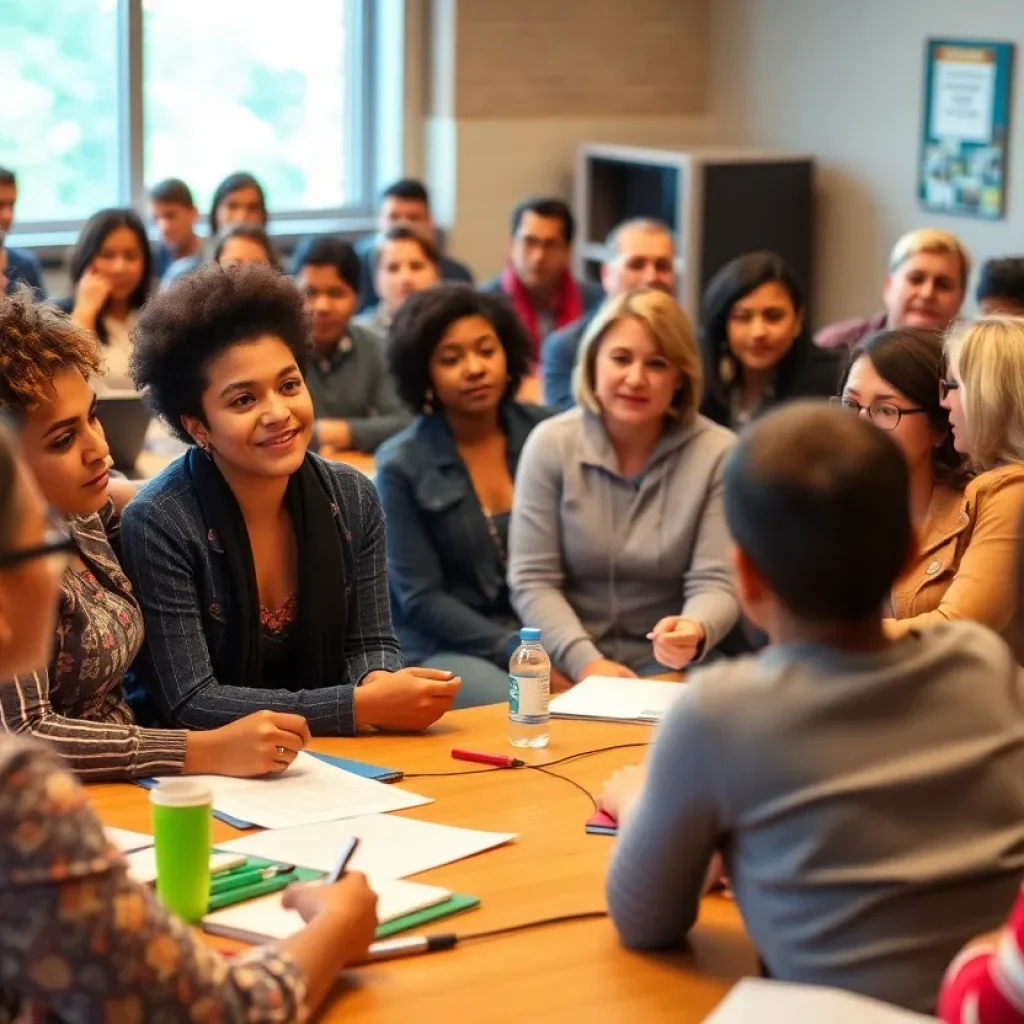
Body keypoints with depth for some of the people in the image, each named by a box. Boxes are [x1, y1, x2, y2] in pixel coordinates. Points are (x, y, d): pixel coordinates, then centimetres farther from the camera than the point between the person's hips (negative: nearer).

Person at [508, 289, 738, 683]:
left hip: (669, 666, -1)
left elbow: (715, 584, -8)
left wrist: (695, 631, -31)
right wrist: (586, 662, -18)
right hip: (568, 665, 1)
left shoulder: (717, 454, -5)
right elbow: (532, 581, -4)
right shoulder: (551, 444, -3)